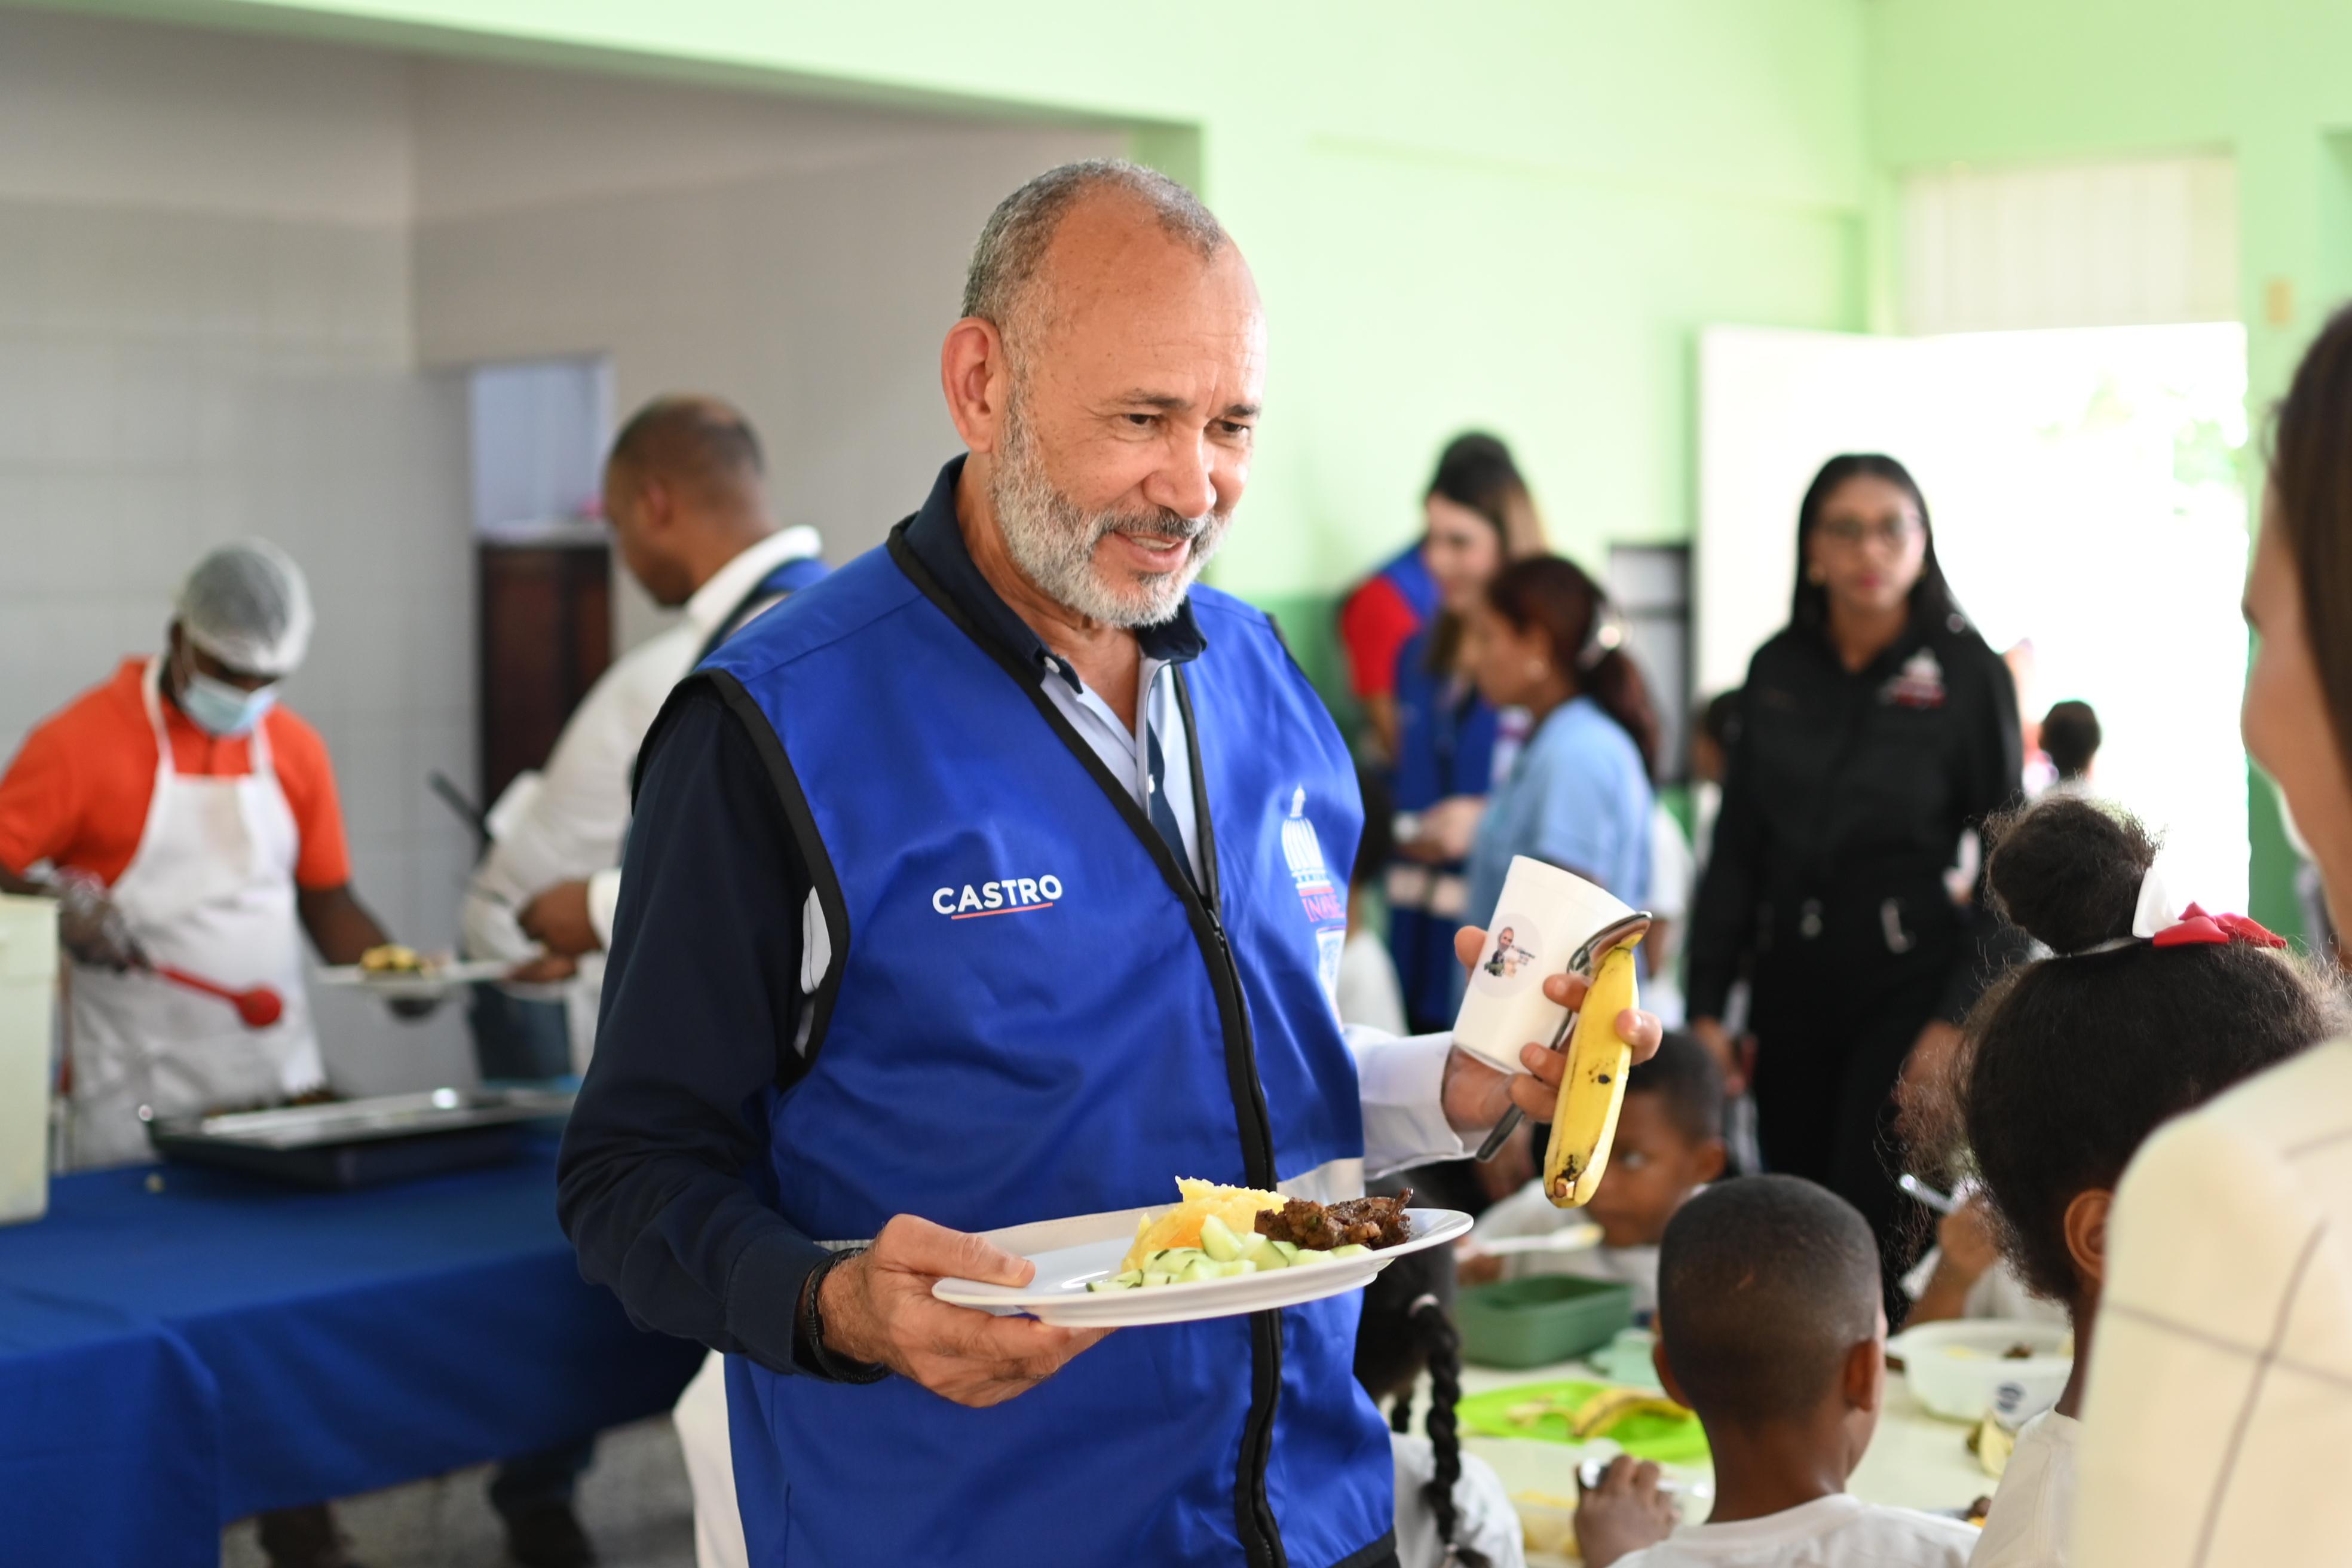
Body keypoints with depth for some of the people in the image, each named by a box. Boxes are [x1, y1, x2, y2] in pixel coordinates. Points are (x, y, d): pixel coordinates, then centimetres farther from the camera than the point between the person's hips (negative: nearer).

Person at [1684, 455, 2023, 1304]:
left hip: (1906, 984, -4)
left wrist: (1959, 1017, -11)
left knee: (1874, 1244, -10)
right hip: (1791, 983, 4)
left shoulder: (1967, 672, -4)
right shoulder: (1777, 669, 6)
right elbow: (1736, 850, 11)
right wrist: (1706, 1007, 6)